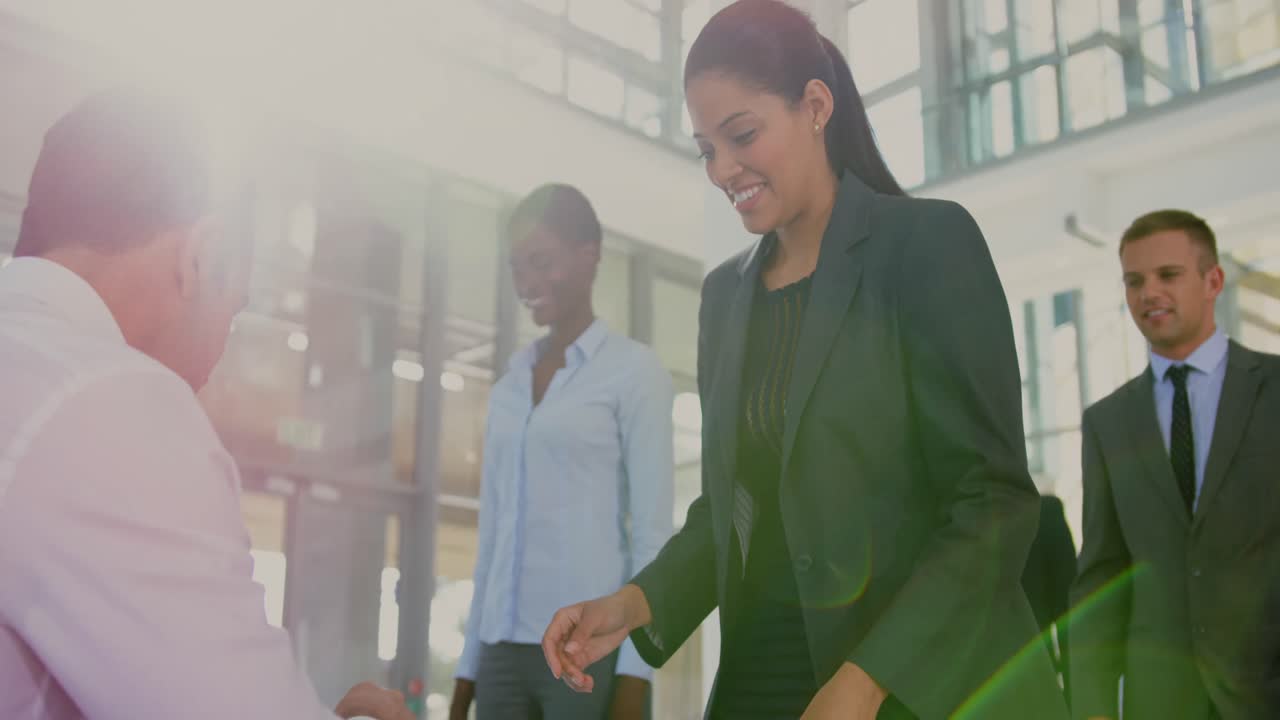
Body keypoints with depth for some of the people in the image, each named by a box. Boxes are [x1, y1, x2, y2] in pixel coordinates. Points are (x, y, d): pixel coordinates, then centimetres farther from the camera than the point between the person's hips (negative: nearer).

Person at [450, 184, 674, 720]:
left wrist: (635, 668, -11)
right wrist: (469, 661, 15)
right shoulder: (507, 389, 17)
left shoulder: (633, 371, 0)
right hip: (504, 649, 5)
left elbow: (653, 529, -4)